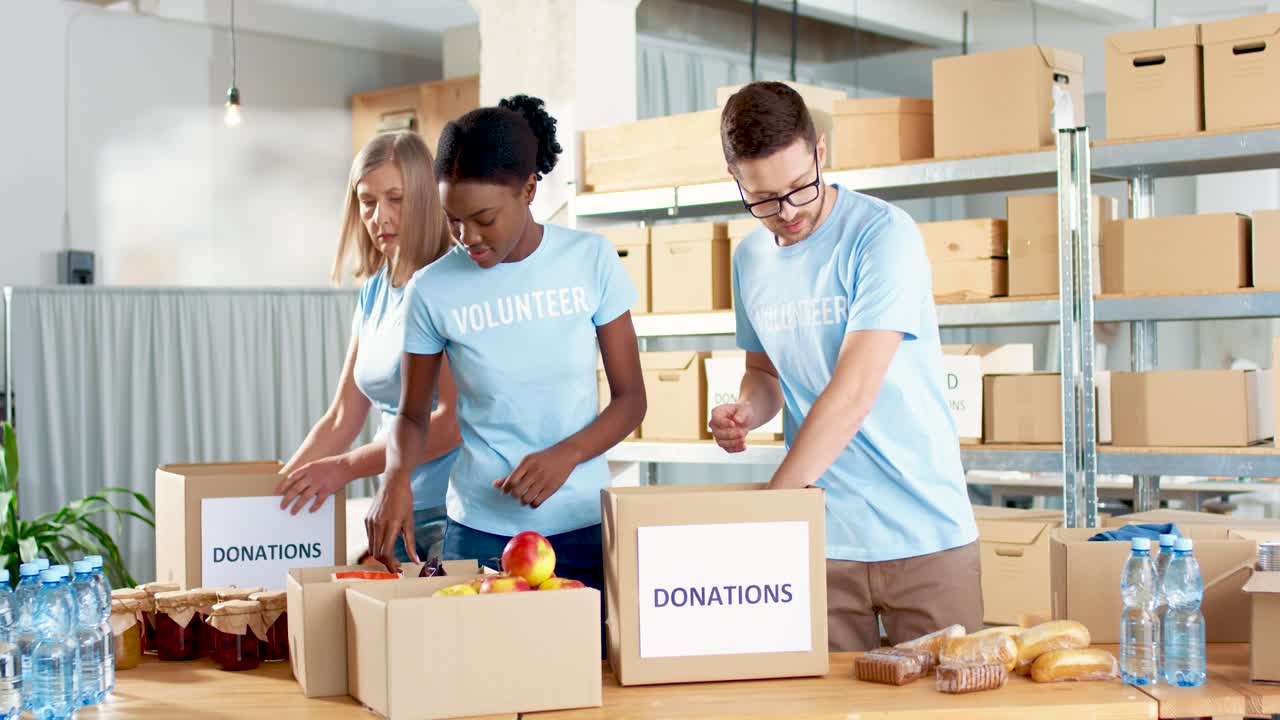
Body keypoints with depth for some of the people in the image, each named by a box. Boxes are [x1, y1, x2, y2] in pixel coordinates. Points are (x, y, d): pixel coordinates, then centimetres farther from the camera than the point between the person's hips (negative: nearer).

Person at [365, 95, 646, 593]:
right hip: (483, 531, 0)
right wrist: (396, 476, -15)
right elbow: (413, 414, 6)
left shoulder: (591, 259, -4)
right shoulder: (432, 290, -5)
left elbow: (630, 397, 0)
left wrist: (567, 454, -17)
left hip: (585, 524, 1)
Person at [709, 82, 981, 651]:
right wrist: (746, 411, -1)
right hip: (820, 537, 4)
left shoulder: (882, 235, -12)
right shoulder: (751, 259, 8)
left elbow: (855, 390, -21)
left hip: (924, 534, -4)